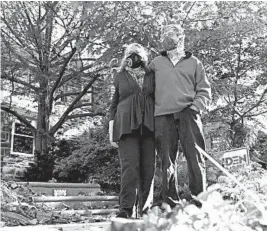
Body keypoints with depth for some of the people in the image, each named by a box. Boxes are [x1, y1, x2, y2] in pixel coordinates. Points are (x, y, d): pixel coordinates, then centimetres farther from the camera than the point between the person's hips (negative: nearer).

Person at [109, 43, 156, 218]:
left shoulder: (151, 76, 16)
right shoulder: (120, 76, 14)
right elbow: (114, 103, 12)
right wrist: (111, 129, 4)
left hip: (148, 126, 2)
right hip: (126, 126, -2)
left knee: (148, 168, -1)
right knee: (130, 166, -14)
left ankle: (146, 207, 5)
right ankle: (126, 208, -13)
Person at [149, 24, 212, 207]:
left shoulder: (193, 62, 16)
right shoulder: (156, 63, 19)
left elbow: (205, 91, 12)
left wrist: (196, 107, -7)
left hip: (187, 115, -1)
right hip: (163, 117, 1)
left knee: (195, 159, -8)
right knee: (167, 162, 1)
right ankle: (170, 202, 7)